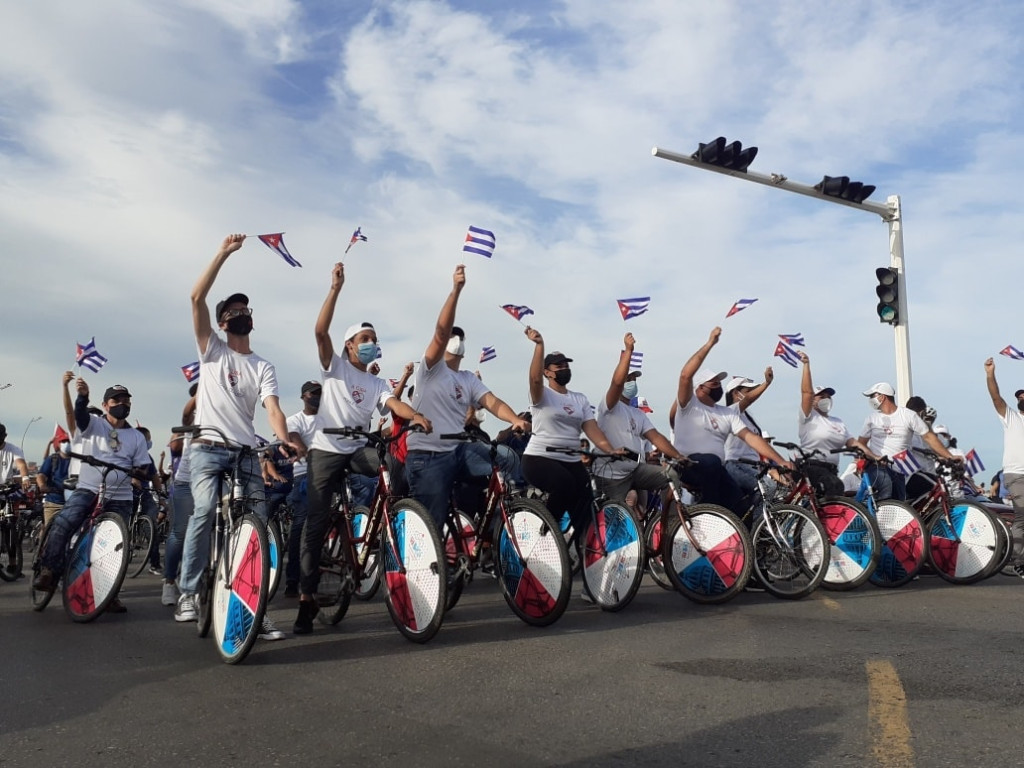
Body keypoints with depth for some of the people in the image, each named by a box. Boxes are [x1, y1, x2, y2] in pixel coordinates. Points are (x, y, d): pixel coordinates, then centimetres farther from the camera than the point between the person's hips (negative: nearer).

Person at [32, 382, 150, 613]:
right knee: (62, 524, -26)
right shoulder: (93, 424, 4)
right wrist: (83, 396, -39)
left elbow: (142, 468, 12)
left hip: (120, 498, 2)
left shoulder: (137, 437, 11)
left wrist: (138, 472, -12)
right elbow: (80, 414, -19)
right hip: (87, 490, -2)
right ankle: (48, 572, -15)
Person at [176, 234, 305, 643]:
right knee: (206, 509, -25)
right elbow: (197, 297, -3)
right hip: (207, 447, -2)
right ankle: (188, 592, -13)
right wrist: (223, 253, -7)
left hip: (246, 452, 2)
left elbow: (272, 408, -4)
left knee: (260, 519, -7)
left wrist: (285, 440, -25)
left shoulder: (264, 367, 14)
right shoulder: (212, 349, 10)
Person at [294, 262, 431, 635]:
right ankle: (307, 597, -3)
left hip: (358, 449, 3)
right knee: (317, 520, -7)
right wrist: (335, 288, -18)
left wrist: (416, 414, -29)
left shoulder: (377, 383, 15)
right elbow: (320, 331, -12)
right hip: (325, 449, -3)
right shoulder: (335, 366, 5)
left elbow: (394, 404, -6)